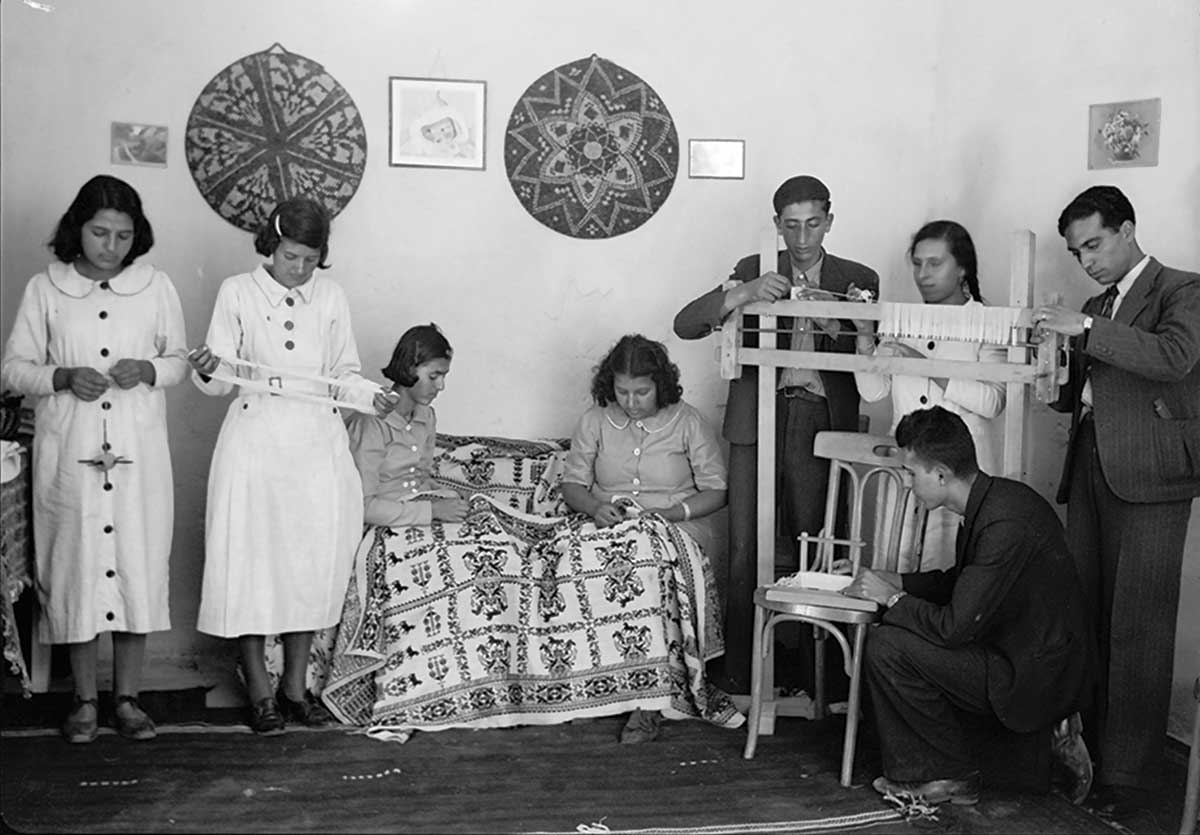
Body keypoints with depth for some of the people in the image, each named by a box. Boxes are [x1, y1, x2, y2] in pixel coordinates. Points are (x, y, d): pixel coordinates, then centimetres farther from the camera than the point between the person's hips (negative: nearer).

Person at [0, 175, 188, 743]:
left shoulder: (156, 287, 3)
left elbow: (180, 360, 11)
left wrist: (148, 369, -10)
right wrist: (63, 378, -14)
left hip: (139, 450, 1)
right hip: (69, 451, 0)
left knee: (138, 565, 2)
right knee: (76, 566, 3)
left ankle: (127, 697, 16)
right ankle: (85, 700, 17)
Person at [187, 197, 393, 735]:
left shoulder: (331, 297, 7)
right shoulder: (238, 292, 0)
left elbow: (344, 374, 11)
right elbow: (219, 382, 1)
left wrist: (373, 398, -9)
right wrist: (207, 370, -22)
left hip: (318, 444, 2)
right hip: (256, 441, -2)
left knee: (313, 558, 4)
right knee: (252, 556, -1)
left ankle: (295, 683, 18)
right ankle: (258, 687, 12)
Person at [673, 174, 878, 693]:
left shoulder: (858, 281, 11)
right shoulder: (754, 270, 11)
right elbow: (685, 325, 0)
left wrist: (833, 325, -17)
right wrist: (742, 295, -16)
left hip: (820, 422, 0)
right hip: (757, 420, 0)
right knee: (745, 552, -3)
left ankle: (816, 669, 10)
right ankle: (738, 671, 6)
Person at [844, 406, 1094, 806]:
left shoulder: (1005, 525, -27)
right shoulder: (994, 498, 4)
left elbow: (956, 626, -25)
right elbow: (959, 582, 19)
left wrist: (891, 597, -10)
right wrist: (896, 581, 8)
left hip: (1034, 680, -10)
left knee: (887, 647, -16)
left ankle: (953, 774, 1)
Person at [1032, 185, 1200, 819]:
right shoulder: (1095, 308, 22)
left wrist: (1084, 330, -21)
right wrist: (1059, 386, 5)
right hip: (1090, 472, 7)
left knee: (1137, 627, -6)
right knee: (1086, 618, 5)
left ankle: (1130, 772, -1)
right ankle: (1089, 748, 14)